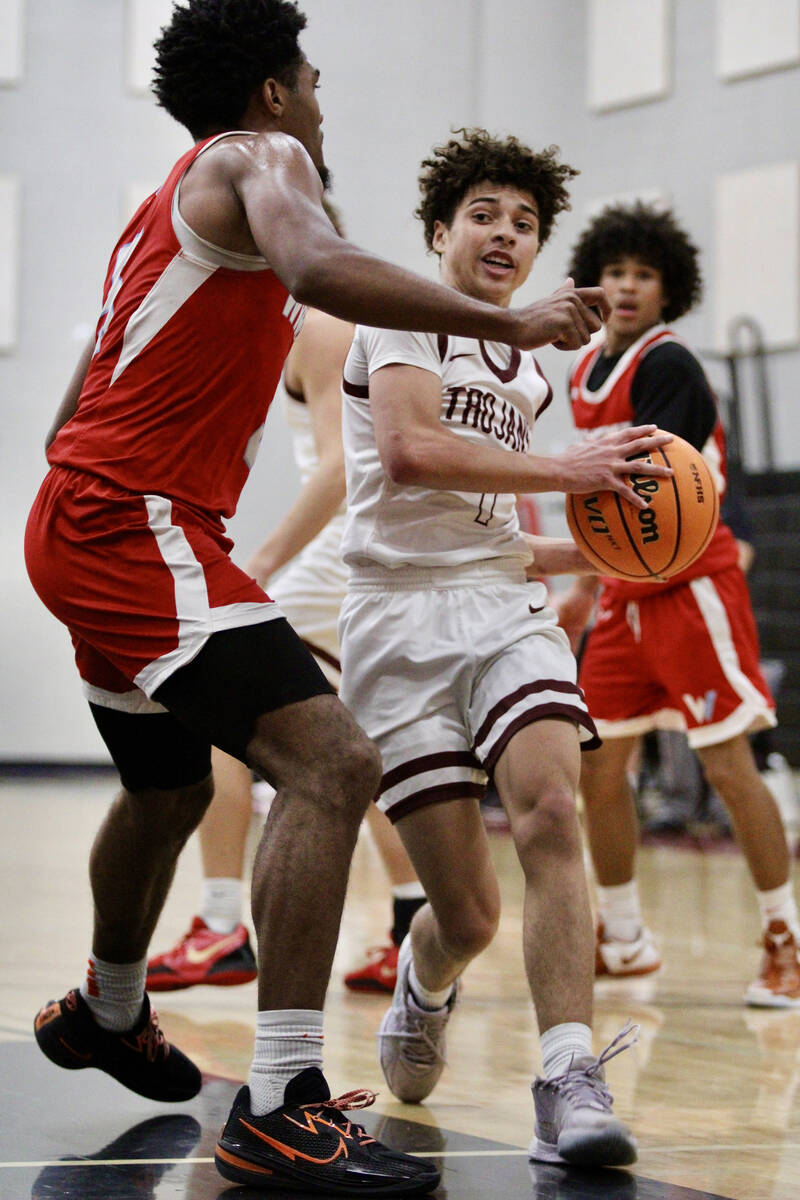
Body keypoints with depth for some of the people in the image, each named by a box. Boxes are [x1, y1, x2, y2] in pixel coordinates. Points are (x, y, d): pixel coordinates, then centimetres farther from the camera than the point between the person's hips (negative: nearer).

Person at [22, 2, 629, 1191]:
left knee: (171, 789, 30)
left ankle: (106, 1012, 53)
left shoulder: (170, 202, 24)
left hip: (85, 519, 11)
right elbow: (318, 269, -30)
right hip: (137, 524, -11)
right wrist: (510, 322, -27)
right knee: (331, 764, -21)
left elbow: (69, 423, 27)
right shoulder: (261, 156, -5)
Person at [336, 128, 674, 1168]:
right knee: (468, 913, -6)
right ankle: (421, 997, 31)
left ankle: (570, 1080, -28)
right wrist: (564, 471, -20)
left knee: (549, 809, -26)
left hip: (503, 607, 5)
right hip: (401, 614, -5)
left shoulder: (527, 372, 24)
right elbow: (408, 451, -18)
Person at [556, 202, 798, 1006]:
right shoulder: (587, 371, 11)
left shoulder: (668, 365, -14)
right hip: (628, 592, 8)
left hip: (693, 587, -8)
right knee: (596, 766, 7)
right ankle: (624, 940, 18)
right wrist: (587, 587, 17)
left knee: (729, 766, -7)